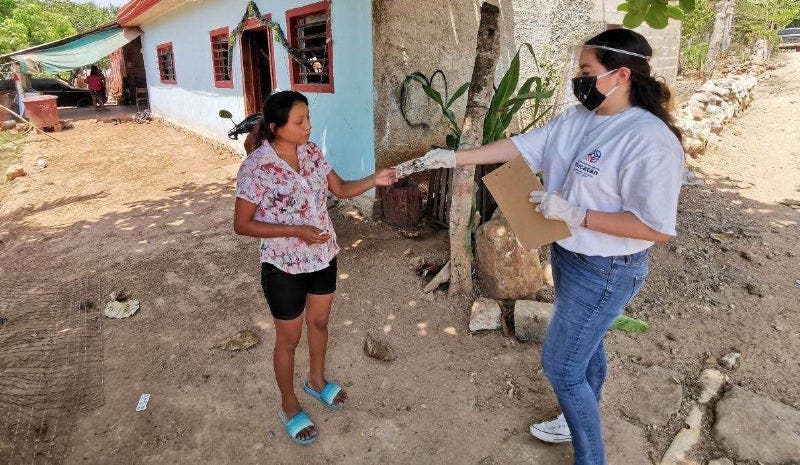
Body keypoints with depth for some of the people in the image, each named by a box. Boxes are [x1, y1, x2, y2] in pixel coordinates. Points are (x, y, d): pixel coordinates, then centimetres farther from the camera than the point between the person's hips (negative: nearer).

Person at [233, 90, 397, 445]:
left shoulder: (311, 151, -3)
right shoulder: (256, 167, -22)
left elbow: (341, 189, 5)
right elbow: (242, 225, -16)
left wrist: (373, 180, -12)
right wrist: (295, 230, -25)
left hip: (323, 255, 6)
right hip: (284, 266, -6)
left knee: (319, 322, 24)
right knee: (289, 338, 12)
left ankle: (317, 381, 51)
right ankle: (289, 406, 37)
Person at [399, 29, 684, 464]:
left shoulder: (649, 139, -24)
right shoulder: (576, 118, 0)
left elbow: (656, 228, -25)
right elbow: (519, 147, 3)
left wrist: (576, 214, -26)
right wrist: (454, 156, 0)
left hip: (605, 272, -8)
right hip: (568, 254, 8)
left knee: (560, 365, 0)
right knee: (585, 345, 25)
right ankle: (578, 422, 49)